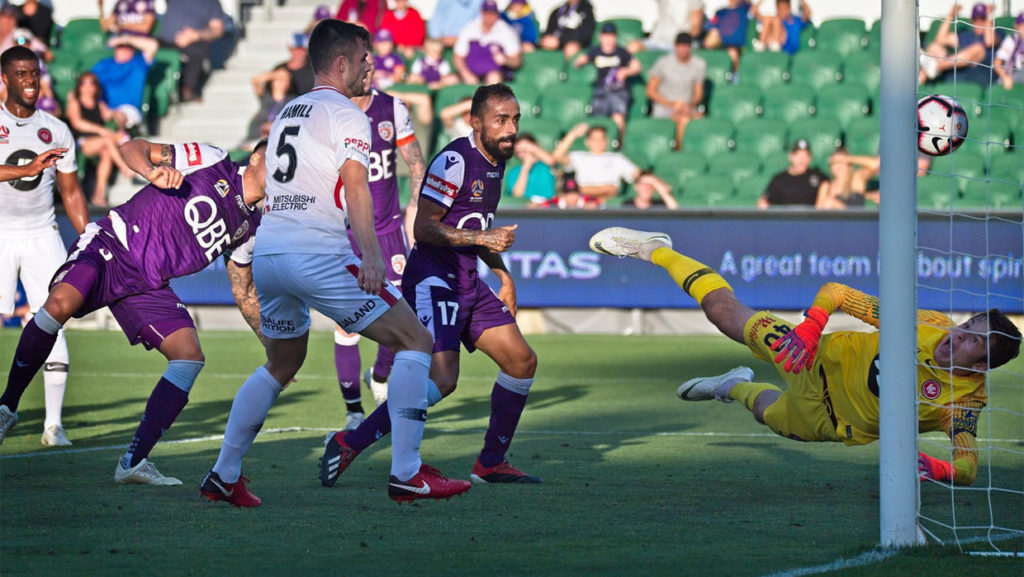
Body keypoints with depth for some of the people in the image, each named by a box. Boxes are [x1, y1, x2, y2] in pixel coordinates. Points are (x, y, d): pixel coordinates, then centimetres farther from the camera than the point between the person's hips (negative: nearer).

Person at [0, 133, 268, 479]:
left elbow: (244, 293, 27)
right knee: (60, 304, -32)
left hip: (148, 287, 6)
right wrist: (153, 171, -28)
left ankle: (134, 462, -12)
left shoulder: (250, 226, 15)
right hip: (113, 246, -6)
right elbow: (132, 148, -6)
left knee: (190, 355, -14)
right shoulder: (211, 161, -3)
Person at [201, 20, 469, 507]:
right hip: (317, 253, -8)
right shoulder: (345, 114, -1)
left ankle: (223, 476, 23)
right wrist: (371, 255, -25)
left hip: (265, 252, 8)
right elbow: (355, 184, -15)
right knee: (415, 342, -2)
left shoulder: (286, 113, 23)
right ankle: (406, 474, -10)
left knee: (281, 364, 28)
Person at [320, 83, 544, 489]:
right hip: (433, 282, -10)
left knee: (522, 362, 7)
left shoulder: (496, 161, 13)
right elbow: (423, 228, -20)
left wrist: (503, 275, 23)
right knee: (442, 380, -22)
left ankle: (491, 463, 18)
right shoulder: (455, 161, -17)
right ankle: (349, 444, -12)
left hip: (467, 285, 10)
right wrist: (482, 238, -22)